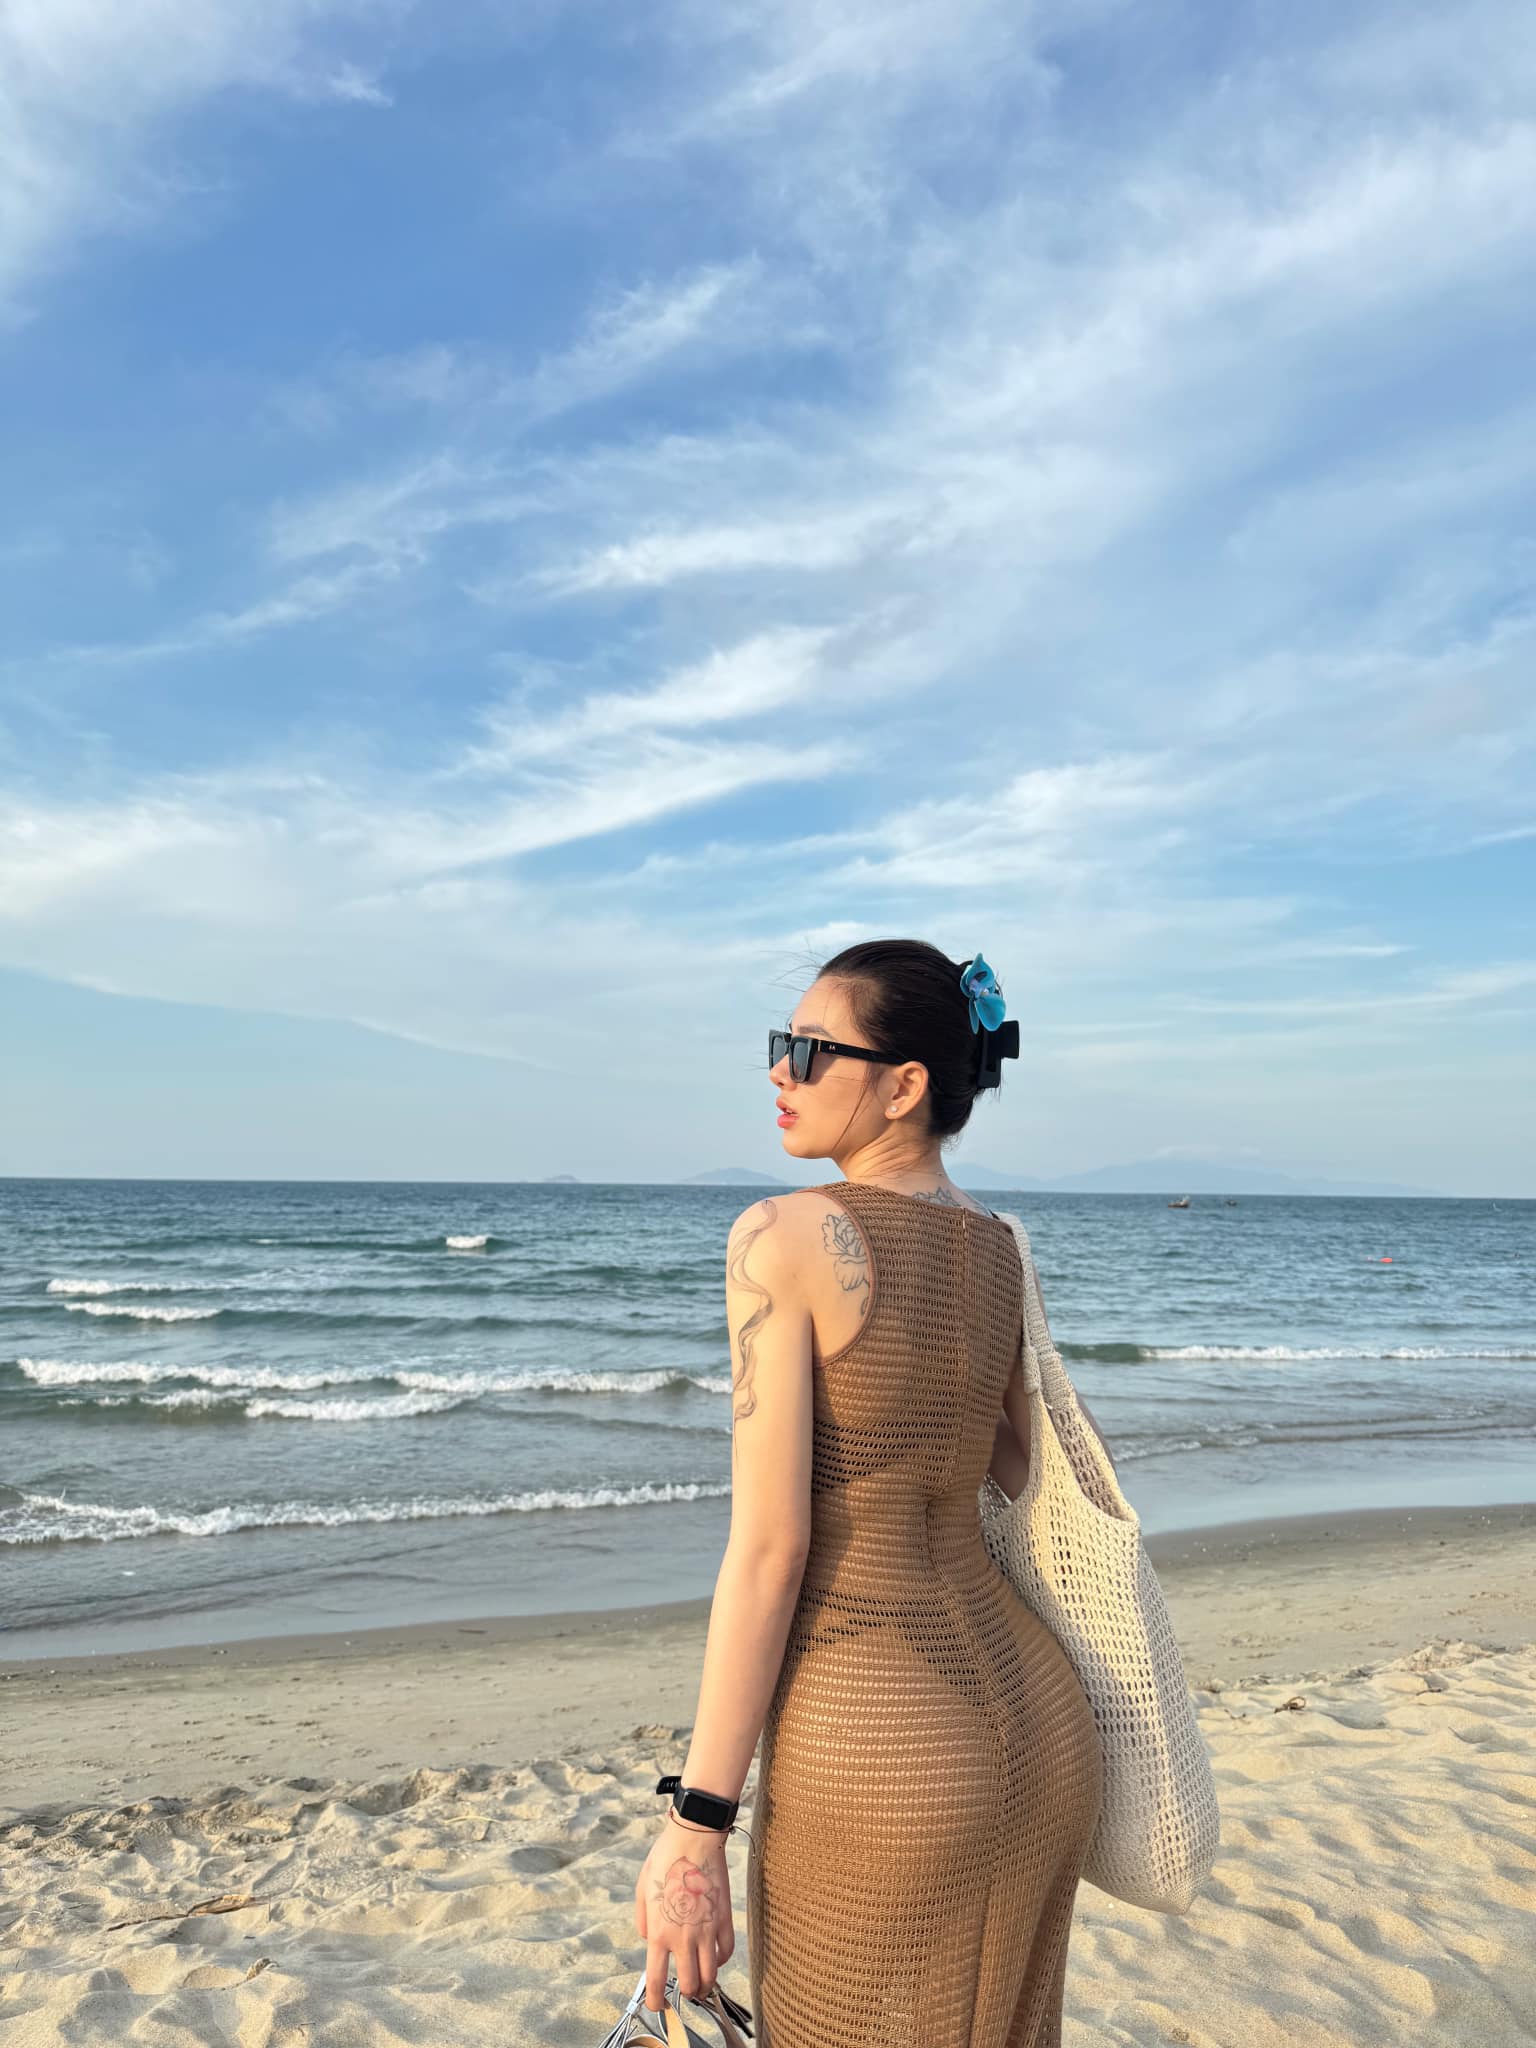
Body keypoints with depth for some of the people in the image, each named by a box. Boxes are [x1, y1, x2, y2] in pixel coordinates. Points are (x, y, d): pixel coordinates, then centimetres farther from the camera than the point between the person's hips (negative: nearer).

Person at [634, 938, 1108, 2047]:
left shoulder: (784, 1236, -16)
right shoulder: (1002, 1250, 4)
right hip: (1040, 1728, 7)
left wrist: (696, 1825, -12)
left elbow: (770, 1547, -17)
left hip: (875, 1752, -7)